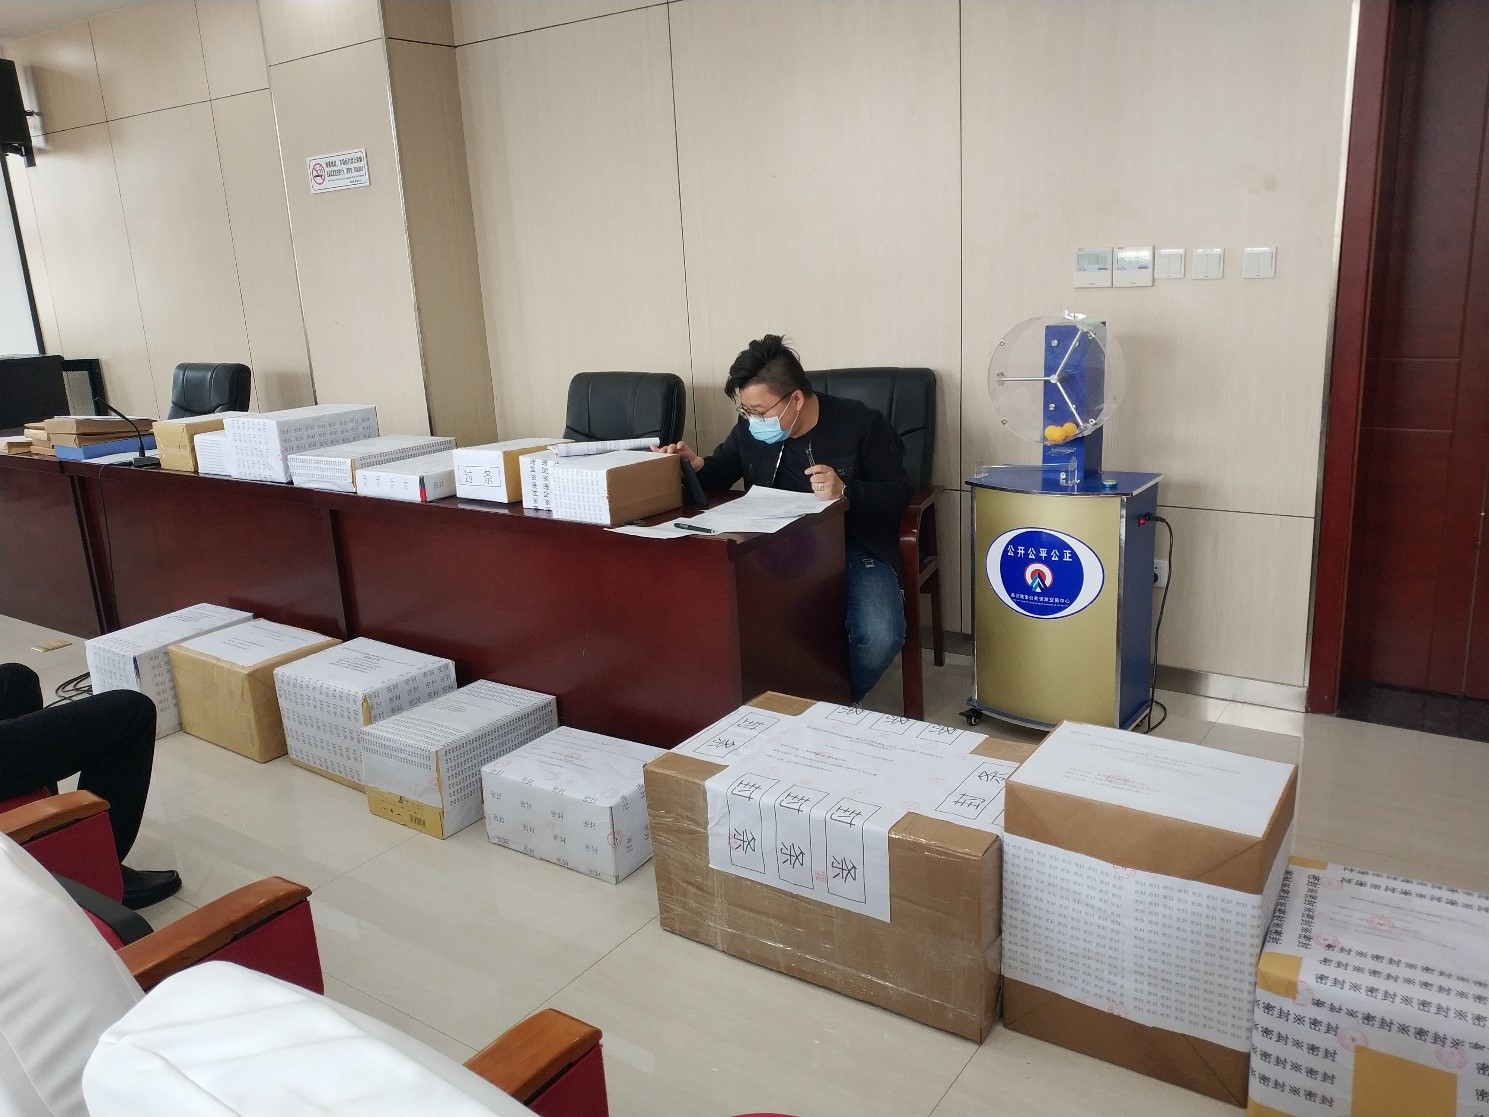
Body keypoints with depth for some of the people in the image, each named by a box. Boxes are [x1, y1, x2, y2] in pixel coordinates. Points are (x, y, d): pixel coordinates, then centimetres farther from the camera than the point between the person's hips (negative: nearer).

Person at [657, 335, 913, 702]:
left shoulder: (860, 423, -10)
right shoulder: (750, 429, 0)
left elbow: (900, 493, -7)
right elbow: (721, 471, 17)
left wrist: (845, 492, -26)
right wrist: (695, 465, -8)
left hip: (855, 548, -3)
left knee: (880, 637, -29)